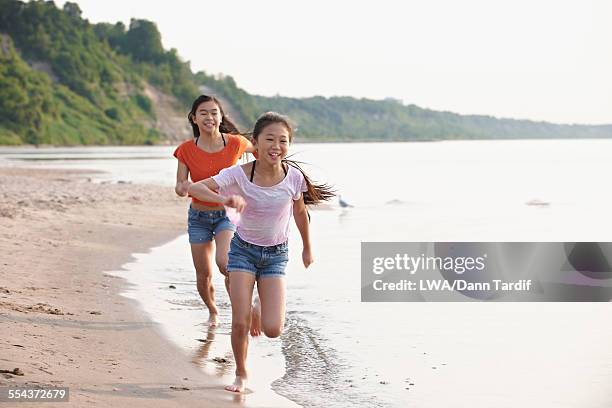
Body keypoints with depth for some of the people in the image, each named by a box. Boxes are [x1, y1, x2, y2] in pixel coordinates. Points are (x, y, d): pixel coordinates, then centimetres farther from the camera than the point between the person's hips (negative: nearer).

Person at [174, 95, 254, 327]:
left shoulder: (235, 143, -11)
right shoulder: (186, 150, -9)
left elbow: (259, 150, 11)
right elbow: (179, 187, -5)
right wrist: (183, 188, -27)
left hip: (228, 214, -2)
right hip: (199, 217, 2)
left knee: (224, 262, -27)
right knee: (204, 275, 7)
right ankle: (212, 311, 37)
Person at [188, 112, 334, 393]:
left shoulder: (294, 177, -16)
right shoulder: (239, 174, -21)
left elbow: (299, 212, 4)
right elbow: (194, 187, -29)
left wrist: (307, 248, 17)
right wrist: (225, 199, -47)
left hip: (275, 254, 1)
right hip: (243, 250, -1)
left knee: (273, 330, -10)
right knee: (240, 322, -10)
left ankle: (260, 308, 28)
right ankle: (241, 374, 19)